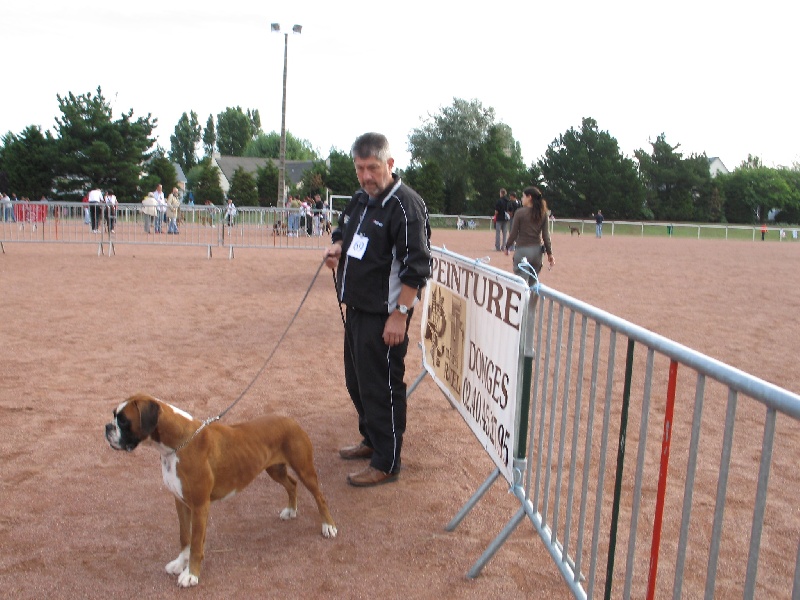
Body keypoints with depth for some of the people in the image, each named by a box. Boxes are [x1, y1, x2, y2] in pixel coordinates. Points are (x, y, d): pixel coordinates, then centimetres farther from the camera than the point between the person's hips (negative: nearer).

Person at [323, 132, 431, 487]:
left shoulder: (405, 205, -17)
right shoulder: (360, 200, 11)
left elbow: (416, 265, -22)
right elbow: (343, 231, 28)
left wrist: (400, 314, -23)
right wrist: (336, 247, 4)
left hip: (384, 316, -10)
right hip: (356, 308, 10)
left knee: (382, 387, -1)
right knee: (356, 381, 20)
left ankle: (386, 463, 12)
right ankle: (371, 441, 39)